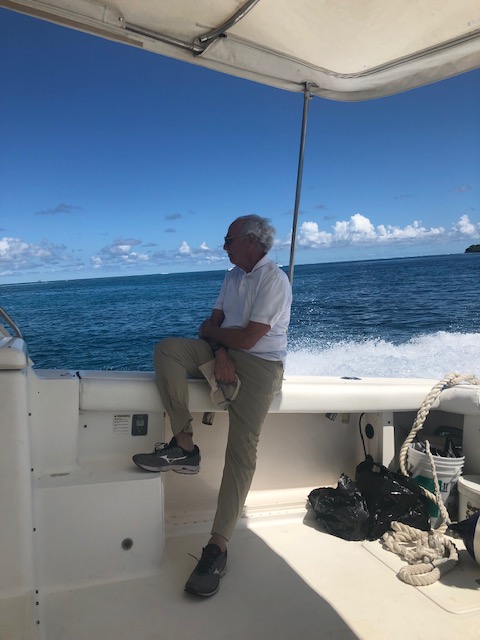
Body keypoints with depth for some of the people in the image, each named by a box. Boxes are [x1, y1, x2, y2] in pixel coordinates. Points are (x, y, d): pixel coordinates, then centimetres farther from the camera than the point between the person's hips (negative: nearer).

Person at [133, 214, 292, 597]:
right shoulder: (234, 276, 17)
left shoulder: (274, 280, -11)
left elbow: (248, 338, -18)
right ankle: (184, 446, -17)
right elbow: (213, 324, 9)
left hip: (260, 364, -7)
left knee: (241, 449, -17)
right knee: (167, 348, -17)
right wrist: (220, 353, -12)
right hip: (225, 354, 7)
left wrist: (214, 332, 0)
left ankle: (218, 548, -12)